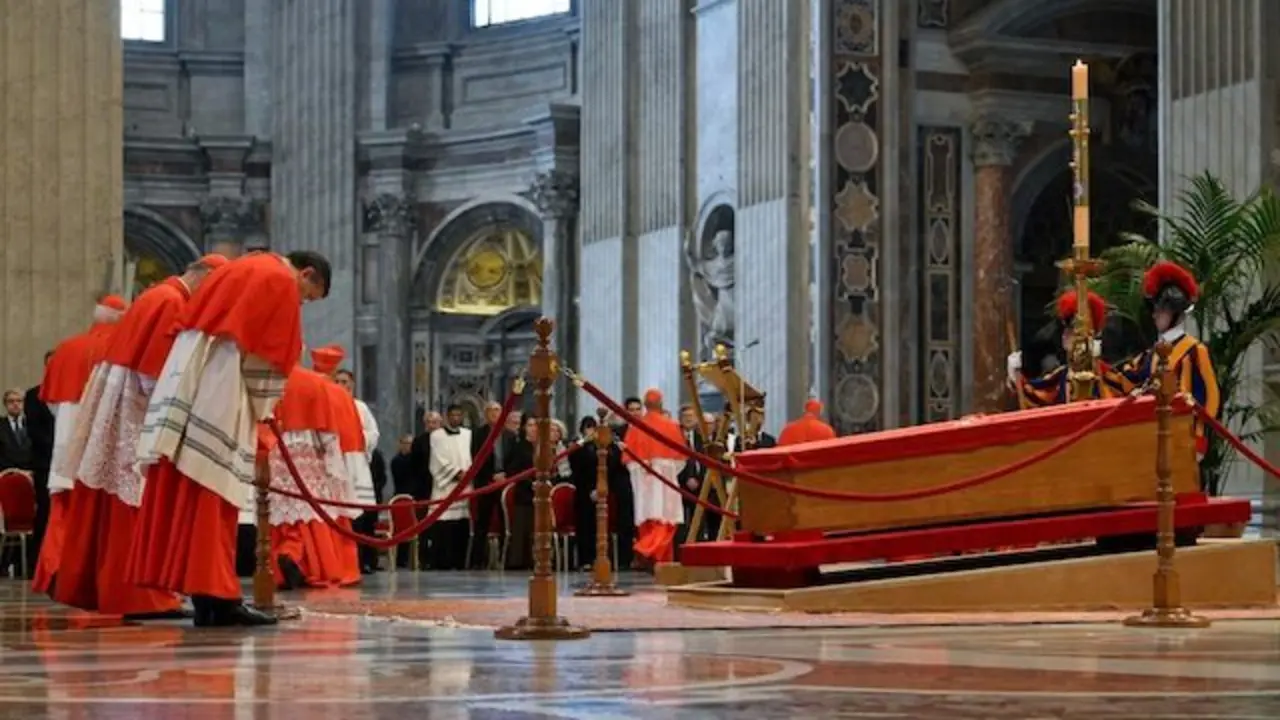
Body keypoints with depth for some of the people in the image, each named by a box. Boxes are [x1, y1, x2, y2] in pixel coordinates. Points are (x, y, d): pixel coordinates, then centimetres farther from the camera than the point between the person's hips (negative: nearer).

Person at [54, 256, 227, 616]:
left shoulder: (158, 295, 18)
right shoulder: (172, 302, -13)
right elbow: (156, 369, -19)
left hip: (117, 407, 10)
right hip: (134, 409, -10)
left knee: (105, 505, 12)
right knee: (136, 504, -9)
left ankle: (87, 585, 16)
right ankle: (136, 596, -10)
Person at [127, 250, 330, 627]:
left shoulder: (241, 268, 25)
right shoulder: (282, 283, 0)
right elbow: (268, 359, -4)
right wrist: (261, 416, 7)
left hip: (184, 379, 8)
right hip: (218, 387, -8)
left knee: (181, 491, 3)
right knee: (212, 494, -9)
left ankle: (203, 595, 5)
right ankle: (216, 596, -9)